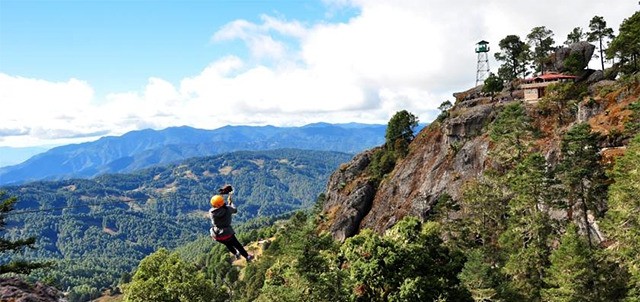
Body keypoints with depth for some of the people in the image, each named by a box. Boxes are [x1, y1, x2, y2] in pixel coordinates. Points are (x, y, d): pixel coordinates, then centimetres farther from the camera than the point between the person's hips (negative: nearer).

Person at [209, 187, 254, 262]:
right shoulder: (227, 209, -22)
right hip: (227, 234, -3)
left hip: (216, 235, 3)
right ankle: (247, 257, 40)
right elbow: (235, 210, 0)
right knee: (237, 245, 21)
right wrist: (230, 202, 16)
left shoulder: (211, 212, -16)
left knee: (228, 244, 31)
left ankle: (236, 254, 54)